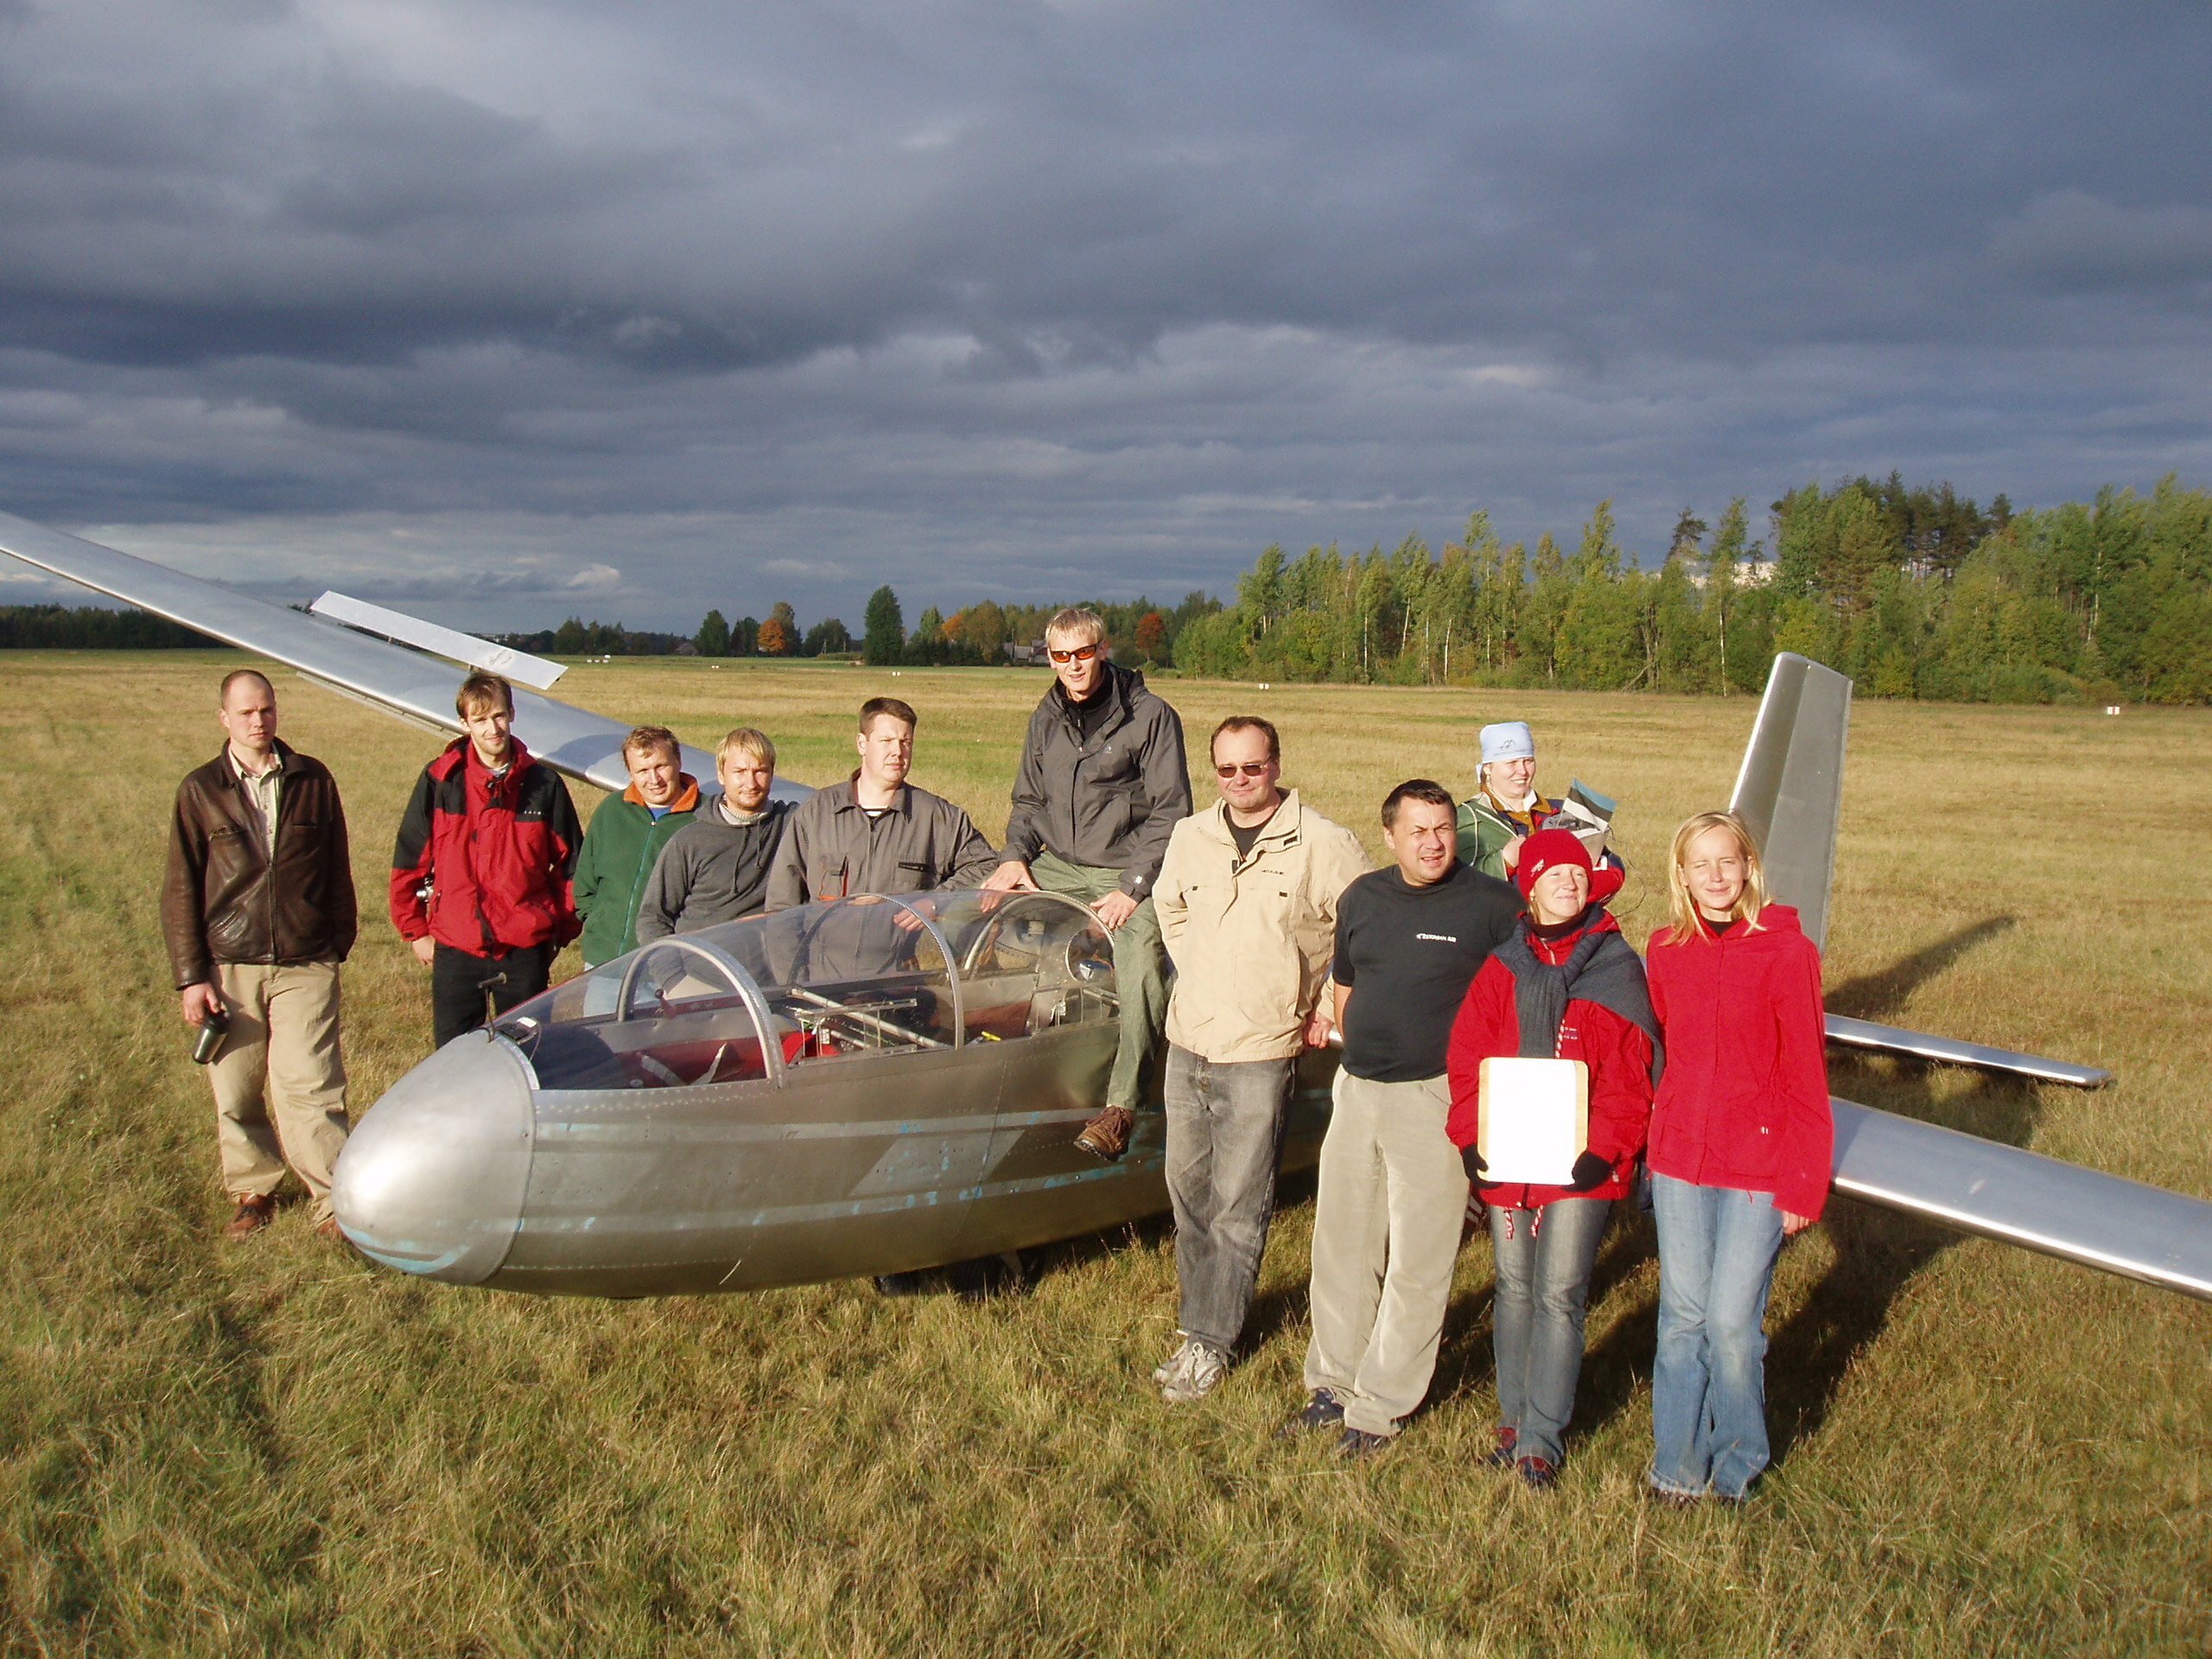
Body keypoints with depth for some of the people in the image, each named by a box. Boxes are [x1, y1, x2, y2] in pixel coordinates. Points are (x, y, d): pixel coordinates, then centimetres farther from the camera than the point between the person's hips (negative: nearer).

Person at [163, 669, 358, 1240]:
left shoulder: (312, 780, 4)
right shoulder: (200, 790, 4)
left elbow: (337, 871, 11)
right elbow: (180, 891, 5)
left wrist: (337, 944, 10)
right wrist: (190, 977, 0)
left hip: (305, 966, -1)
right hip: (228, 967, 1)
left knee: (307, 1085, -7)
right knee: (236, 1092, 9)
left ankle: (333, 1203, -1)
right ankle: (252, 1192, 26)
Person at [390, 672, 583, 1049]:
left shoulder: (543, 783, 2)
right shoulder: (439, 781, 0)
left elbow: (570, 863, 9)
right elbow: (408, 862, 6)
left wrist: (562, 931, 7)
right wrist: (416, 931, 7)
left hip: (525, 950, 0)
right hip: (456, 949, 0)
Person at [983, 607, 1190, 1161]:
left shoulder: (1151, 717, -6)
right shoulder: (1047, 718, 11)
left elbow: (1170, 813, -8)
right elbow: (1029, 801, 21)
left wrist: (1132, 888, -17)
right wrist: (1016, 856, 0)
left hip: (1128, 870, -6)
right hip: (1058, 866, 6)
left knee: (1140, 971, -29)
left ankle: (1120, 1106, -24)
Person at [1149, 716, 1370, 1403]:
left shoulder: (1324, 845, -9)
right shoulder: (1190, 837, 6)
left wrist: (1326, 1010, -1)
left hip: (1261, 1055, -5)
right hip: (1187, 1043, 5)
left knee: (1237, 1206, 0)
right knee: (1188, 1190, 13)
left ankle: (1210, 1341, 11)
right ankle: (1201, 1314, 28)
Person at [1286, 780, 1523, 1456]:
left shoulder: (1493, 905, -9)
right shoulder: (1362, 898, 8)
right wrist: (1358, 1052, 12)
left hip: (1435, 1097, -5)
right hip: (1357, 1090, 6)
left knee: (1417, 1261, 3)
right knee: (1341, 1244, 14)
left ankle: (1380, 1406, 14)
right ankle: (1333, 1381, 29)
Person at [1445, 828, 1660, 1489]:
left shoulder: (1618, 969, -2)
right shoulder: (1502, 969, 4)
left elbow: (1630, 1076, -4)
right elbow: (1468, 1057, 3)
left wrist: (1605, 1149, -14)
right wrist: (1470, 1137, -6)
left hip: (1580, 1162, -3)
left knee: (1559, 1293, -2)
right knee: (1514, 1288, 13)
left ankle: (1542, 1437, 8)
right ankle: (1513, 1416, 26)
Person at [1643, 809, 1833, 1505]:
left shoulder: (1786, 951, -8)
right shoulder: (1665, 950, 3)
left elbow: (1805, 1077, -6)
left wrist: (1804, 1183, -6)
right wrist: (1651, 1147, 9)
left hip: (1757, 1168, -3)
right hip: (1679, 1160, 3)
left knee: (1732, 1319, -1)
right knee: (1682, 1315, 9)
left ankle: (1738, 1463, 23)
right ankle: (1677, 1465, 24)